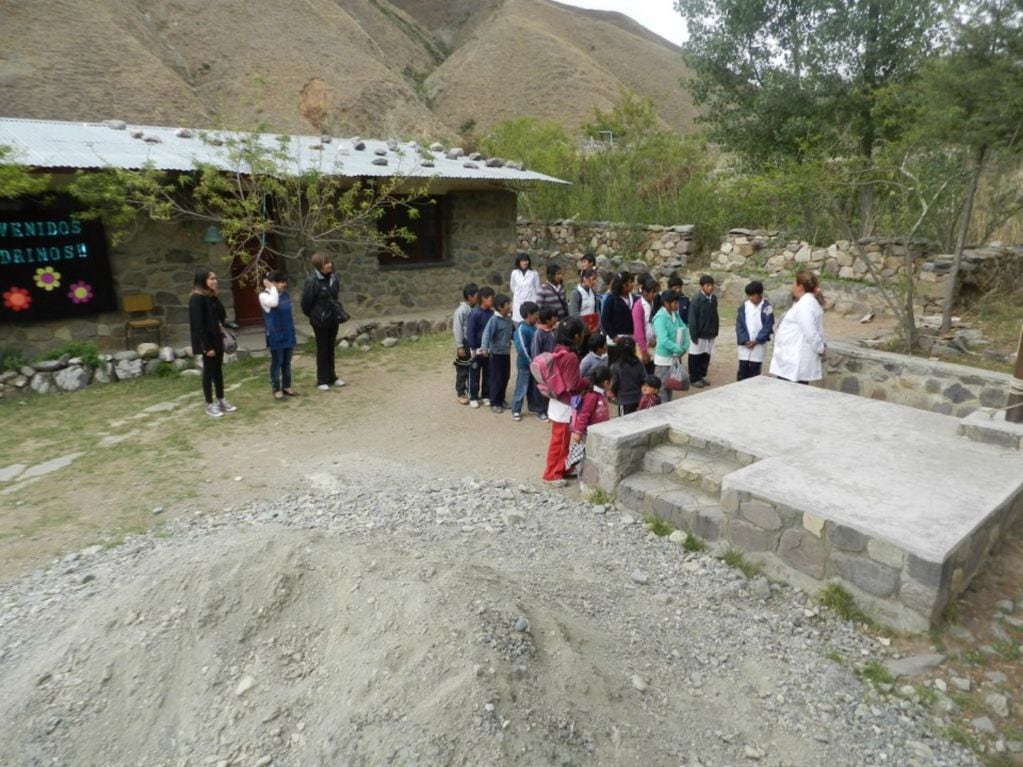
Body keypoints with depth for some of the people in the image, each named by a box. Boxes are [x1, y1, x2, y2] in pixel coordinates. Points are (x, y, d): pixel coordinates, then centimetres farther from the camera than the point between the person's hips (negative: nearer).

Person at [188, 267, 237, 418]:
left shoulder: (212, 297, 9)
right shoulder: (196, 299, -17)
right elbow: (198, 325, -19)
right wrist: (206, 347, -20)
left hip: (216, 339, 8)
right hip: (206, 342, -8)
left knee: (218, 370, 14)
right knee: (209, 371, 1)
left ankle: (221, 401, 25)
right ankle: (209, 405, 12)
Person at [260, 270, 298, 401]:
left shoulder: (285, 294, 8)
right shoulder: (264, 295, -11)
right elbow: (273, 303, -34)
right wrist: (272, 287, -19)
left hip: (288, 333, 6)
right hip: (275, 335, -6)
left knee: (287, 361, 13)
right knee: (277, 362, 2)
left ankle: (286, 386, 23)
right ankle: (276, 389, 11)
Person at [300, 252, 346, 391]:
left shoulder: (333, 278, 0)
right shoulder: (312, 281, -19)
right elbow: (306, 303, -13)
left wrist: (338, 312, 11)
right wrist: (314, 316, 0)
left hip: (333, 319, 6)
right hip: (320, 321, -6)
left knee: (330, 349, 15)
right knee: (322, 350, 3)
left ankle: (332, 377, 26)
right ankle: (322, 380, 13)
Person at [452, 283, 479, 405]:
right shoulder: (461, 311, -15)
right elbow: (457, 330, -15)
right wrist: (460, 346, -16)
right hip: (465, 344, -6)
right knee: (462, 370, 4)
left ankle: (471, 392, 27)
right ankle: (461, 393, 15)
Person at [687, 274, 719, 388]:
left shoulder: (714, 298, 6)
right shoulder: (696, 300, -14)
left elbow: (715, 316, 13)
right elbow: (692, 319, -13)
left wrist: (715, 331, 11)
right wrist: (694, 335, -15)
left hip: (710, 334, 6)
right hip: (699, 335, -6)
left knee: (706, 356, 12)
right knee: (696, 357, 3)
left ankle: (702, 376, 25)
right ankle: (694, 378, 13)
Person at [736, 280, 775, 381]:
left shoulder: (766, 307, -6)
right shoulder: (744, 306, 0)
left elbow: (768, 326, -7)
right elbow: (739, 325, 0)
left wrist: (756, 340, -11)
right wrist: (745, 340, -10)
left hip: (758, 345, -2)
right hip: (744, 345, 2)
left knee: (754, 373, 5)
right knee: (742, 372, 4)